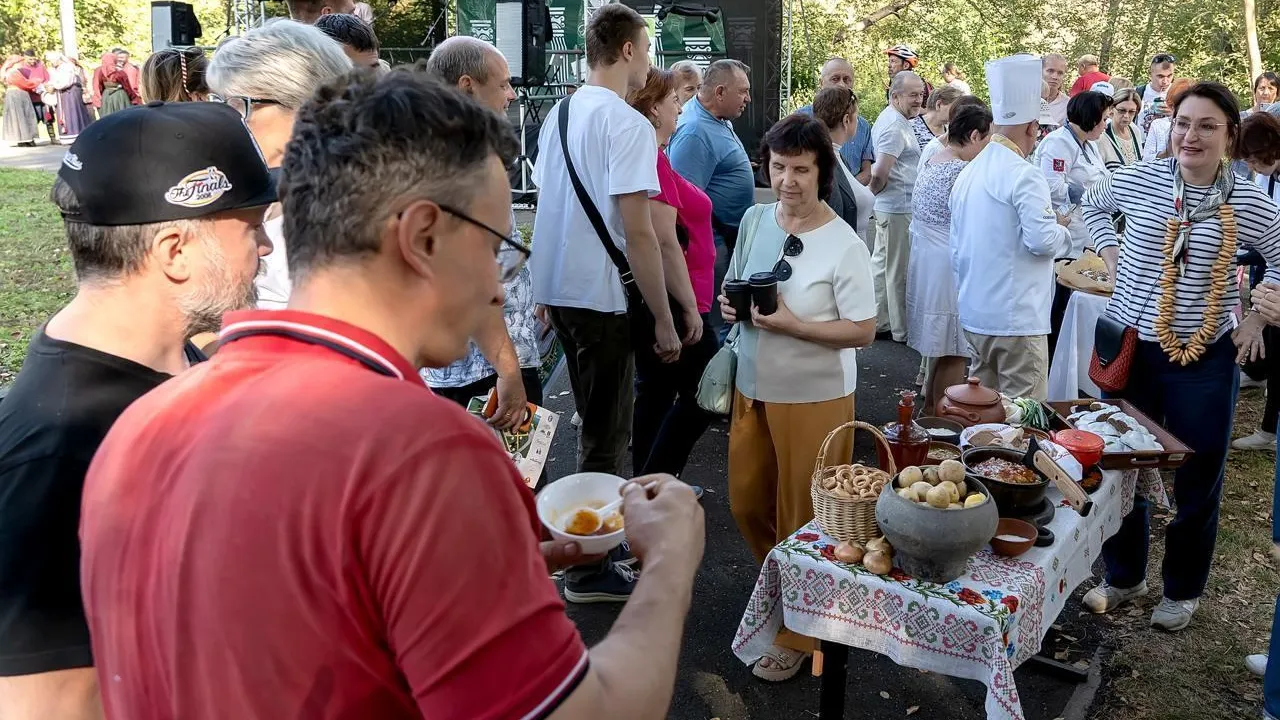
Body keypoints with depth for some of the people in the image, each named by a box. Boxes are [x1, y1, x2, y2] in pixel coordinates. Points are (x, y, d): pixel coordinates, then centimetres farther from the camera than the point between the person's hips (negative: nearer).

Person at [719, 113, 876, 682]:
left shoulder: (844, 246, -17)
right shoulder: (755, 219, 0)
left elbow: (863, 331, -15)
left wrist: (791, 323, -25)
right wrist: (731, 306, -9)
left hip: (814, 397, -6)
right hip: (752, 387, 6)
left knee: (803, 517, 8)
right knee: (747, 503, 17)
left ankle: (798, 633, 27)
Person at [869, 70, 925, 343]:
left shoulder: (889, 119, 13)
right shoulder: (895, 126, -20)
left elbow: (880, 171, 21)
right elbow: (880, 172, -27)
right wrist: (875, 192, -9)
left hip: (890, 207, 10)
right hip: (900, 208, -10)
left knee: (883, 264, 16)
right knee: (899, 270, 0)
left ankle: (878, 321, 25)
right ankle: (902, 330, 10)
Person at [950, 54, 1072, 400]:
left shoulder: (968, 173, 10)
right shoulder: (1024, 175, -15)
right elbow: (1042, 241, -21)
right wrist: (1061, 230, 1)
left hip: (974, 313, 8)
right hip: (1015, 317, -8)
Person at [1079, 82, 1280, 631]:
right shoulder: (1138, 181, -6)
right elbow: (1094, 204, 16)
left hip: (1206, 359, -1)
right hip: (1130, 348, 1)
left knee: (1197, 483, 11)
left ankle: (1182, 590, 34)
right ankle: (1124, 576, 35)